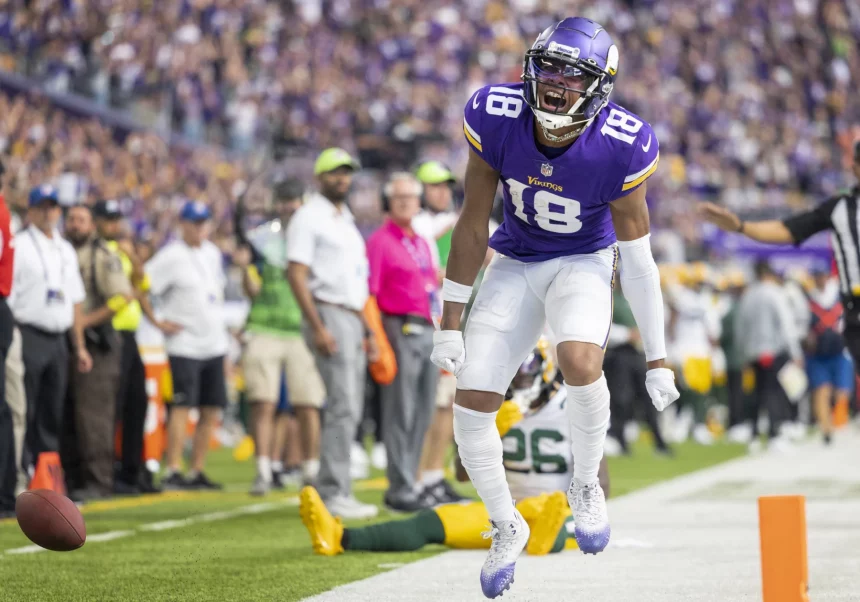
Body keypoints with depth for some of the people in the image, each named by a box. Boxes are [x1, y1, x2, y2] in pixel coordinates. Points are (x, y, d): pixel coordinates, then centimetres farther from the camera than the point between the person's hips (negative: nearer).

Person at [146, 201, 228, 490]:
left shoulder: (213, 253, 14)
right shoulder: (171, 256, -10)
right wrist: (158, 322, -13)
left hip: (214, 344, 7)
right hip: (184, 345, -7)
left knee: (211, 411, 6)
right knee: (182, 407, -12)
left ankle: (197, 472, 12)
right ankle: (172, 472, -12)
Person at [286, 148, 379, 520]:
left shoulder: (347, 221, 21)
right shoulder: (309, 219, -5)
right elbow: (296, 275, -13)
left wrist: (367, 331, 21)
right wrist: (318, 327, -20)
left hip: (354, 320, 9)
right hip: (329, 316, -9)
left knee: (349, 410, 7)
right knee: (343, 408, -14)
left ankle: (334, 493, 11)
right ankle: (334, 494, -14)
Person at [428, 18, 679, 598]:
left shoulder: (620, 147, -25)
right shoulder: (496, 117, -21)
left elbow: (638, 259, -14)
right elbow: (473, 226, -9)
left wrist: (657, 359, -10)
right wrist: (449, 323, -6)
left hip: (583, 262, -2)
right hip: (515, 263, 3)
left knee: (581, 361, -33)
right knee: (471, 405, -9)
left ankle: (586, 486, -3)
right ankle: (507, 528, 17)